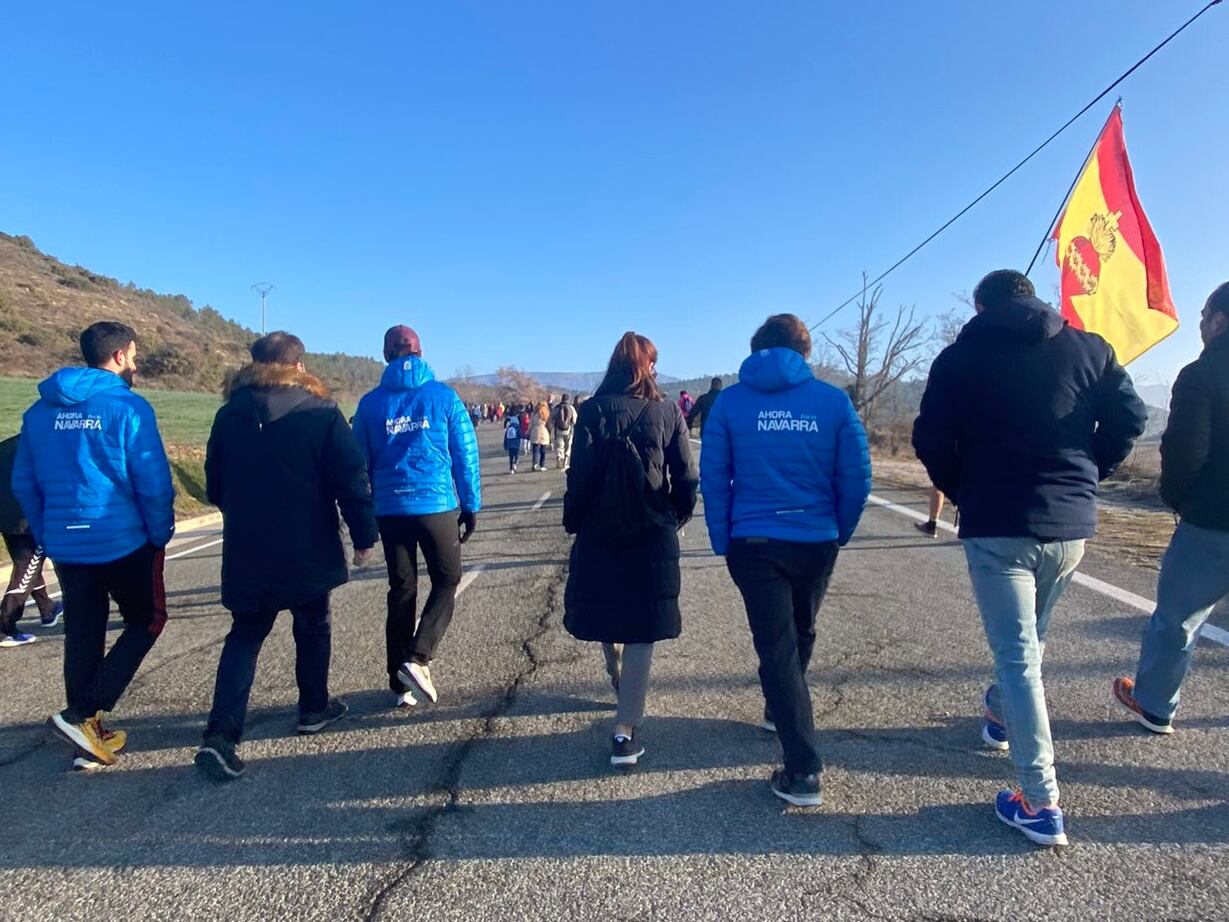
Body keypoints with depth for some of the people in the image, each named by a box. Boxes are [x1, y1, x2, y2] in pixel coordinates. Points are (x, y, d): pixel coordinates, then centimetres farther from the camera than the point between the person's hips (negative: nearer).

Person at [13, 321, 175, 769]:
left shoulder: (40, 410, 7)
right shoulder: (128, 407, -13)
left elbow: (23, 483, 11)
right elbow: (154, 484, -15)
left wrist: (46, 536, 18)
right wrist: (160, 536, -2)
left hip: (65, 545, 6)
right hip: (123, 542, -6)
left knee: (82, 637, 15)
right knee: (145, 622, 12)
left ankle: (88, 738, 23)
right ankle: (82, 714, 2)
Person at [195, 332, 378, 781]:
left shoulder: (229, 414, 2)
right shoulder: (321, 412, -11)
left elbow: (214, 485, 9)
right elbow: (351, 479, -15)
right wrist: (363, 535, -6)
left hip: (245, 551, 3)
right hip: (307, 551, -3)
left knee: (245, 635, 13)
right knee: (313, 628, 18)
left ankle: (221, 734, 3)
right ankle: (314, 709, 31)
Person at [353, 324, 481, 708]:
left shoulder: (371, 403, 4)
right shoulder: (444, 396, -2)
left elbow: (361, 463, 8)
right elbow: (466, 454, -2)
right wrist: (471, 505, 5)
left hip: (390, 509, 3)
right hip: (438, 505, -2)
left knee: (401, 590, 12)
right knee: (446, 581, 13)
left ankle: (401, 684, 17)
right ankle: (418, 659, -3)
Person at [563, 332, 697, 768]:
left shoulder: (594, 409, -4)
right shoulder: (668, 411, -2)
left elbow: (579, 473, -8)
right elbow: (685, 475, -2)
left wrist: (573, 519, 5)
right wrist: (679, 514, 14)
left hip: (600, 531, 0)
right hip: (653, 535, 0)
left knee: (604, 613, 22)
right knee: (641, 625, 4)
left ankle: (619, 680, 45)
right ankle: (626, 728, 2)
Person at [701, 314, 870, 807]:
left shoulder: (731, 401, -2)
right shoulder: (834, 400, -2)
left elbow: (713, 477, -4)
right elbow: (857, 477, -2)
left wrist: (723, 542, 3)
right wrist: (840, 533, 11)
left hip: (754, 543, -2)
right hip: (817, 542, 2)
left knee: (777, 647, 3)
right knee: (801, 634, 24)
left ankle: (804, 770, 2)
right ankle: (782, 710, 47)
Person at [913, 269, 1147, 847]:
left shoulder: (962, 357, -3)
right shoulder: (1089, 348, 7)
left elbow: (931, 439, -8)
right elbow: (1129, 418, 5)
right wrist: (1084, 476, 14)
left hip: (997, 524, -4)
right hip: (1071, 524, 5)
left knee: (1018, 655, 0)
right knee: (1029, 639, 25)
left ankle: (1040, 804, 2)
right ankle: (1000, 713, 48)